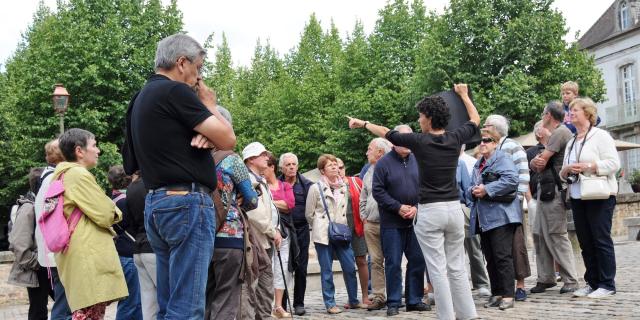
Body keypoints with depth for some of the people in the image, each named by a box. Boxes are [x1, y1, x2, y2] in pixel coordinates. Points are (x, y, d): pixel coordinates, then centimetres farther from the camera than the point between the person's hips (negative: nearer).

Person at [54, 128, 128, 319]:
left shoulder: (62, 176, 19)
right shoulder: (79, 175, -11)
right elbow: (106, 215, -13)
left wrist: (108, 211, 13)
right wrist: (116, 212, 8)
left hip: (75, 256, 11)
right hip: (89, 256, -11)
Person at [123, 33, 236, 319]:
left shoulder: (141, 98, 18)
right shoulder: (175, 91, -10)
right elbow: (228, 139, -12)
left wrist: (203, 134, 6)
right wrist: (209, 103, 7)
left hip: (156, 203, 10)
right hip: (187, 202, -10)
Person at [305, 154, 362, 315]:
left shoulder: (343, 187, 9)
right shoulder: (315, 188, -4)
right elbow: (309, 214, 2)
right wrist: (320, 227, 8)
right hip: (323, 235, -4)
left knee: (350, 267, 2)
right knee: (327, 271, 2)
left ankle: (353, 300, 16)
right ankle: (330, 304, 10)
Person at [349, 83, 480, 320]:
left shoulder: (419, 141, -8)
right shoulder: (455, 139, 2)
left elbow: (385, 132, 7)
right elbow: (475, 120, 22)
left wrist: (363, 123, 23)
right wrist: (463, 94, 36)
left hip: (429, 212, -4)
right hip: (454, 209, 5)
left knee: (437, 269, 0)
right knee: (457, 267, 13)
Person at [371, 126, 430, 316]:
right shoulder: (384, 163, -5)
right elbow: (377, 191, -7)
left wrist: (417, 207, -8)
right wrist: (399, 207, -13)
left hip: (415, 221, 4)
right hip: (391, 222, -3)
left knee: (417, 261, 7)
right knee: (393, 263, 1)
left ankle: (414, 300, 19)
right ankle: (393, 303, 11)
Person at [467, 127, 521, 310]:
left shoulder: (502, 158, -2)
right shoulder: (478, 164, 22)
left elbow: (511, 180, -19)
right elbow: (469, 190, 21)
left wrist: (486, 189, -18)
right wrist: (473, 191, -3)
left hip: (500, 216, -8)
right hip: (483, 218, 8)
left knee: (502, 256, -8)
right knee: (490, 258, 10)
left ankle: (508, 296, -5)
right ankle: (496, 294, 17)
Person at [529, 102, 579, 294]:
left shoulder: (561, 132, -10)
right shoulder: (554, 135, 22)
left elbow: (542, 162, -16)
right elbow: (534, 164, 14)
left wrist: (539, 162, 5)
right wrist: (535, 162, -8)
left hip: (554, 190, -10)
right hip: (544, 190, 10)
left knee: (557, 235, -8)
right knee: (540, 235, 8)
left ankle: (570, 280, -3)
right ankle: (545, 278, 13)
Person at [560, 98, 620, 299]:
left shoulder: (600, 135, -2)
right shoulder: (571, 143, 19)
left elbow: (614, 163, -12)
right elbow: (563, 174, 19)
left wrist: (589, 166, -19)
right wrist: (567, 169, -3)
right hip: (577, 197, 7)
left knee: (601, 240, -5)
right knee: (585, 242, 8)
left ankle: (607, 284, 1)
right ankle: (592, 282, 16)